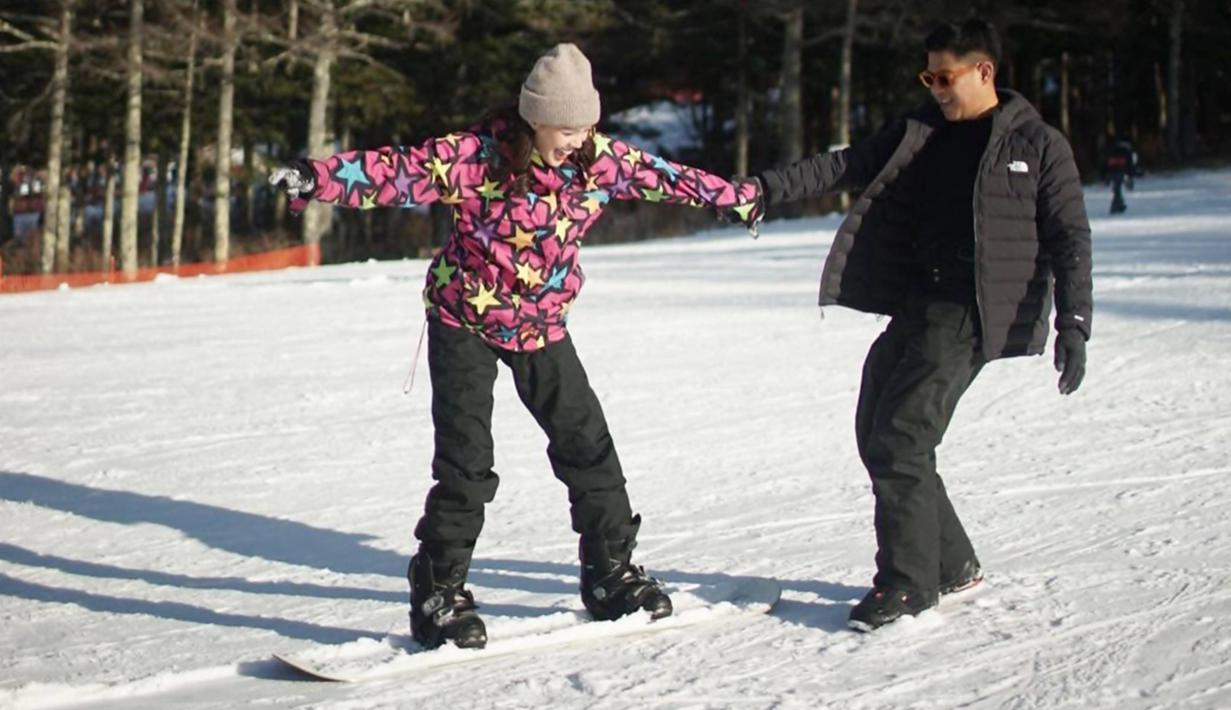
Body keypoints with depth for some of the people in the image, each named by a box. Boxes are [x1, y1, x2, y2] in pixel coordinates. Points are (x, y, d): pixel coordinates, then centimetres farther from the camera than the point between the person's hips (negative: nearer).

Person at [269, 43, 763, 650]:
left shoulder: (598, 160, -9)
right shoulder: (479, 156, -23)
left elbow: (661, 175, 6)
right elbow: (396, 172, -30)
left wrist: (733, 197, 18)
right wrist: (318, 179, -44)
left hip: (541, 327, 5)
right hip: (465, 323, -5)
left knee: (587, 444, 7)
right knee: (465, 461, -11)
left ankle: (611, 574, 22)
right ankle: (438, 593, -1)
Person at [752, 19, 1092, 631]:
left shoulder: (1038, 145, -1)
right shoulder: (920, 132, 14)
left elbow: (1069, 239, -2)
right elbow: (848, 165, 8)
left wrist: (1073, 324, -10)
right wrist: (770, 187, -5)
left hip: (972, 314, -7)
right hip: (916, 304, 7)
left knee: (901, 436, -15)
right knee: (876, 433, 6)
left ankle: (908, 583, -6)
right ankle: (950, 564, 19)